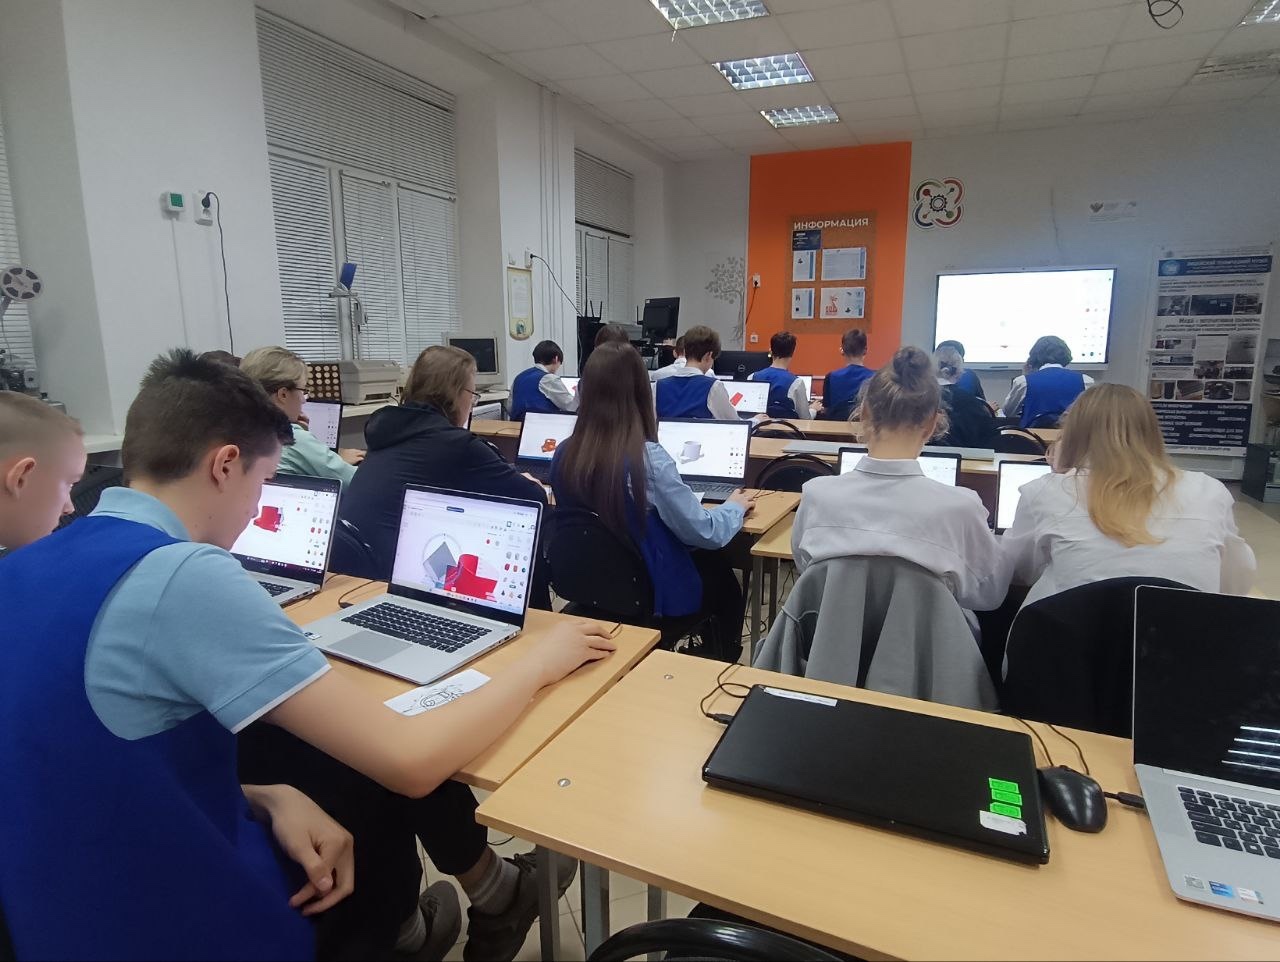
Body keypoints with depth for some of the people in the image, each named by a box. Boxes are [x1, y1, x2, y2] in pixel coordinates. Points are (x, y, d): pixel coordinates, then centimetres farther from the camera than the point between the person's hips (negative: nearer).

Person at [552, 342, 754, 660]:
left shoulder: (565, 455, -10)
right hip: (650, 593, -5)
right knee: (723, 576, 25)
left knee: (705, 561, 29)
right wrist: (735, 506, 3)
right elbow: (704, 533, -18)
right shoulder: (648, 458, -27)